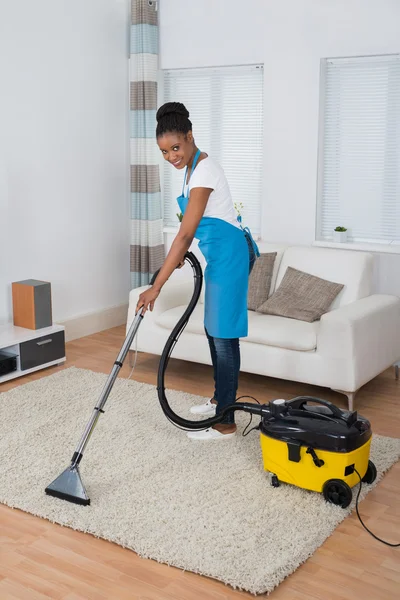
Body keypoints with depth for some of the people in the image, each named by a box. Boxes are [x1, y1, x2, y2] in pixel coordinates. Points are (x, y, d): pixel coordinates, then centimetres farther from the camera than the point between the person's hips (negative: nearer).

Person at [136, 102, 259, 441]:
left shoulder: (204, 171, -23)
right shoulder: (193, 166, 7)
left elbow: (185, 234, -28)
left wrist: (157, 286, -30)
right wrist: (183, 254, 22)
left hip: (229, 254, -10)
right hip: (219, 255, 10)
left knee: (224, 335, -6)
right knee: (214, 329, 18)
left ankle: (225, 423, 2)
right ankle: (221, 400, 34)